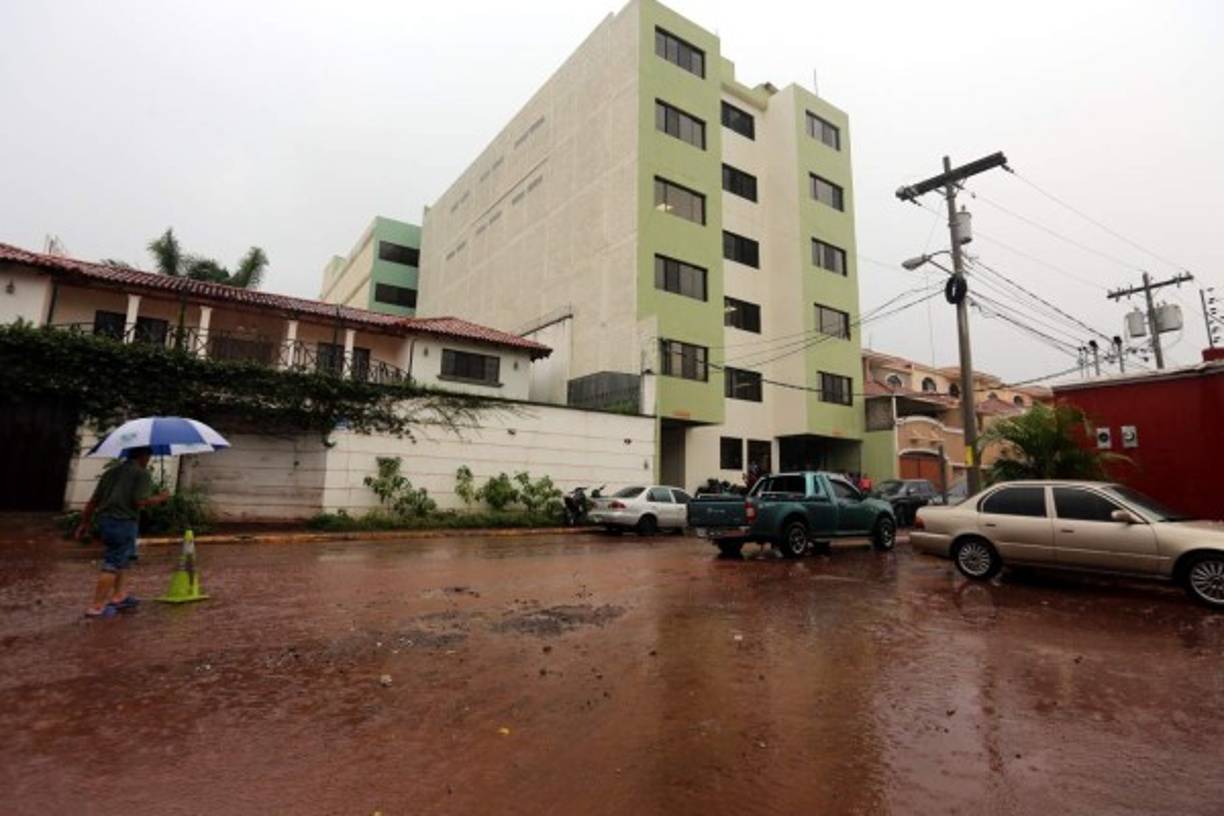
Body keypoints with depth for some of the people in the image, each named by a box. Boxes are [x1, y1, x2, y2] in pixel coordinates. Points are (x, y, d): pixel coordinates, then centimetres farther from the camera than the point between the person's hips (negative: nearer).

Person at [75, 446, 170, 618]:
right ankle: (97, 607, 0)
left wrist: (85, 523, 21)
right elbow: (141, 501, -17)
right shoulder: (142, 474, -7)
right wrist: (160, 498, -1)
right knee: (112, 565, -3)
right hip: (124, 522, -8)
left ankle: (119, 596, 27)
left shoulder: (111, 472, 15)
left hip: (105, 520, 8)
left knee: (125, 558, 23)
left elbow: (93, 501, 15)